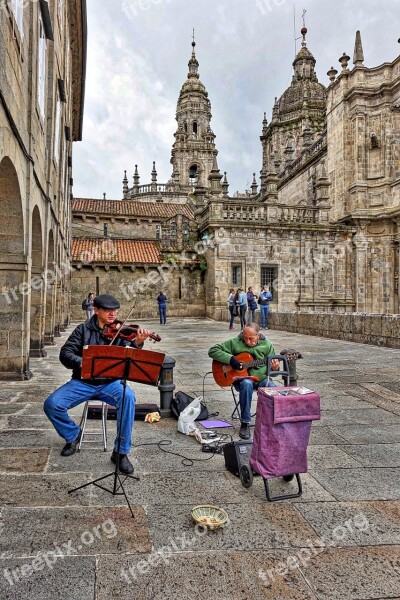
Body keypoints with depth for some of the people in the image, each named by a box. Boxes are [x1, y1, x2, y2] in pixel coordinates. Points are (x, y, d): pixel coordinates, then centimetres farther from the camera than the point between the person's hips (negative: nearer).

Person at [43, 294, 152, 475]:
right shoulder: (83, 329, 4)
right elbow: (65, 354, -2)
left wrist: (137, 343, -31)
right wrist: (81, 363, -23)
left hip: (110, 382, -1)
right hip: (82, 381, 1)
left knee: (128, 397, -32)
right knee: (51, 404, -19)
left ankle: (121, 452, -17)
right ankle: (73, 434, 14)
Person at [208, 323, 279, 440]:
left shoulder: (266, 345, 1)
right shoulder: (235, 342, -5)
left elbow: (272, 368, 7)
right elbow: (213, 351, -7)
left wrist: (275, 368, -18)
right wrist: (230, 359, -20)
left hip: (261, 378, 2)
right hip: (241, 378, -2)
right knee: (247, 384, -38)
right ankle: (245, 423, -22)